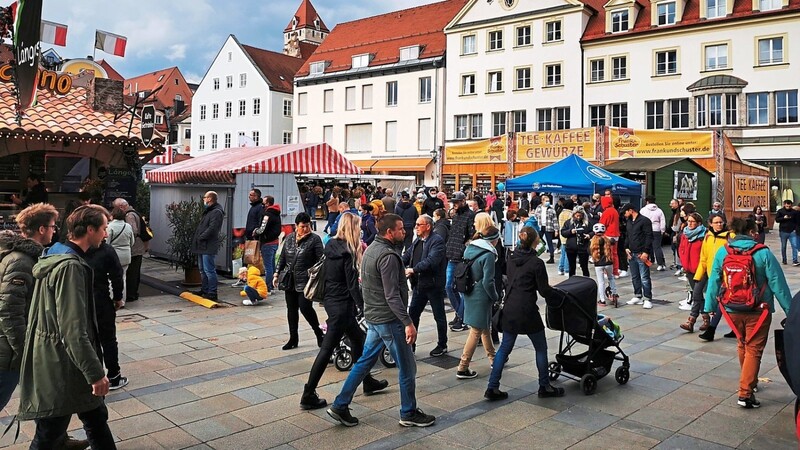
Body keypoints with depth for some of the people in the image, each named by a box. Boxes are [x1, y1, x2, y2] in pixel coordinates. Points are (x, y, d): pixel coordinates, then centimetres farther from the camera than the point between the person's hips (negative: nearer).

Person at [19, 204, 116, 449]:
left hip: (60, 362, 10)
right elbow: (73, 330, -26)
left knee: (96, 417, 19)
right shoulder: (71, 266, -22)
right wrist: (95, 373, -22)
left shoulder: (59, 257, 9)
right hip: (61, 367, -10)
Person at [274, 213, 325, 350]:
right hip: (289, 280, 5)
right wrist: (277, 274, 13)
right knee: (291, 309, 11)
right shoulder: (289, 238, 9)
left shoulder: (314, 239, -6)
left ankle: (319, 333, 12)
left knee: (305, 308, -12)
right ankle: (293, 339, 23)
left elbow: (320, 260, -10)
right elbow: (282, 258, 17)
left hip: (305, 281, -5)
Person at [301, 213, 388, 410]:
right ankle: (308, 395, 5)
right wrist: (363, 307, -11)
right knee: (327, 348, -2)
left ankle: (367, 382, 34)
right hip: (341, 304, -9)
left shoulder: (331, 246, 5)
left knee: (358, 338, 21)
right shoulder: (347, 252, -18)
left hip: (331, 300, 9)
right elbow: (352, 284, -18)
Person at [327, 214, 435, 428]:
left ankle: (340, 406, 20)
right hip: (389, 319, -9)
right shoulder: (388, 255, -20)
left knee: (364, 362, 16)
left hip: (373, 316, 9)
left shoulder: (372, 249, 10)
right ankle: (409, 414, 18)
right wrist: (408, 322, -24)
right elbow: (392, 295, -25)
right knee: (407, 368, 5)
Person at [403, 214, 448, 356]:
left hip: (433, 285, -7)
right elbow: (406, 256, 7)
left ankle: (442, 345, 22)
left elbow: (431, 260, -27)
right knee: (412, 314, 10)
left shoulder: (437, 241, -15)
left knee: (439, 316, 8)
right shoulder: (417, 241, 12)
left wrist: (413, 269, -30)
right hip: (418, 285, 7)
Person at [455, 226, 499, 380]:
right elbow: (488, 282, -20)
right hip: (481, 297, -8)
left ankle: (493, 358, 38)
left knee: (484, 327, 23)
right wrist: (495, 297, -5)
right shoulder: (488, 255, -18)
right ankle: (463, 368, 4)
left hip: (469, 294, 8)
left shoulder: (469, 249, 4)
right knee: (476, 331, 1)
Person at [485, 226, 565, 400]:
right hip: (527, 311, -6)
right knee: (541, 348, 13)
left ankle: (492, 388, 12)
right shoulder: (536, 263, -13)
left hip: (509, 309, 6)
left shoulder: (512, 258, 6)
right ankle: (544, 386, 24)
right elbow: (544, 291, -8)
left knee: (505, 348, 13)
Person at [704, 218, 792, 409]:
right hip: (758, 311, -4)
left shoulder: (722, 252, -4)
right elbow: (778, 283, -10)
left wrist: (710, 306, 9)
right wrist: (789, 309, -3)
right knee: (754, 350, 3)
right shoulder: (763, 253, -13)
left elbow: (714, 281, 1)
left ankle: (749, 381, 42)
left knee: (742, 346, 23)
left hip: (732, 309, 4)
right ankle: (745, 393, -1)